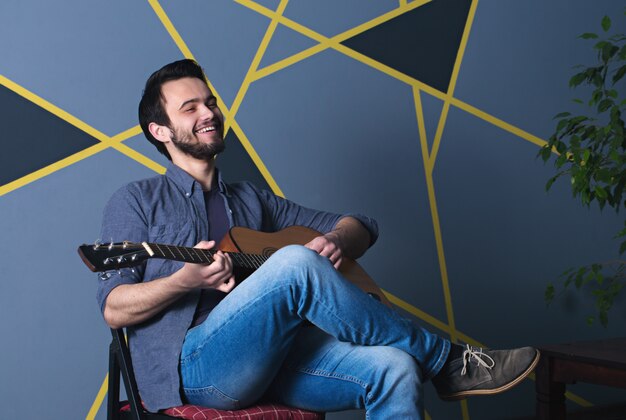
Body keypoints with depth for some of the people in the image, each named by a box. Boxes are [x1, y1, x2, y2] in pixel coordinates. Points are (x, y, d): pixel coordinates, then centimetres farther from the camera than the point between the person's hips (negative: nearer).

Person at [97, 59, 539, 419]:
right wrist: (183, 281, -19)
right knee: (294, 264, -30)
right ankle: (449, 361, -16)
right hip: (192, 365, -5)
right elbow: (114, 308, 0)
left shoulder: (252, 200, 24)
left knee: (393, 368, -24)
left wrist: (334, 241, -3)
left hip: (269, 356, 5)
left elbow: (361, 224, 23)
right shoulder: (137, 200, 10)